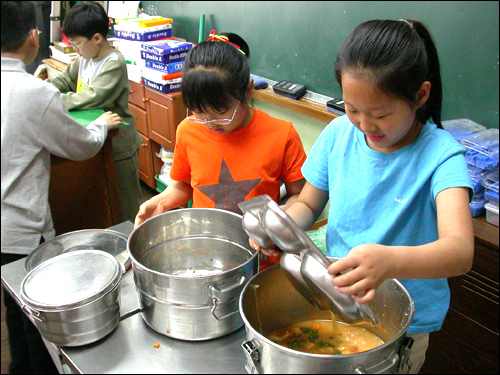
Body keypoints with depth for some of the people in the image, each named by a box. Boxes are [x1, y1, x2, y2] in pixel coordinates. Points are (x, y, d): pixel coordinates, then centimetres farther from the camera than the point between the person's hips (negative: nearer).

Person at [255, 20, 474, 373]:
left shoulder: (440, 154, -23)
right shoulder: (340, 133, -10)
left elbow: (460, 251, -37)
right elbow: (308, 204, 1)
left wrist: (390, 261, -57)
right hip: (335, 300, 4)